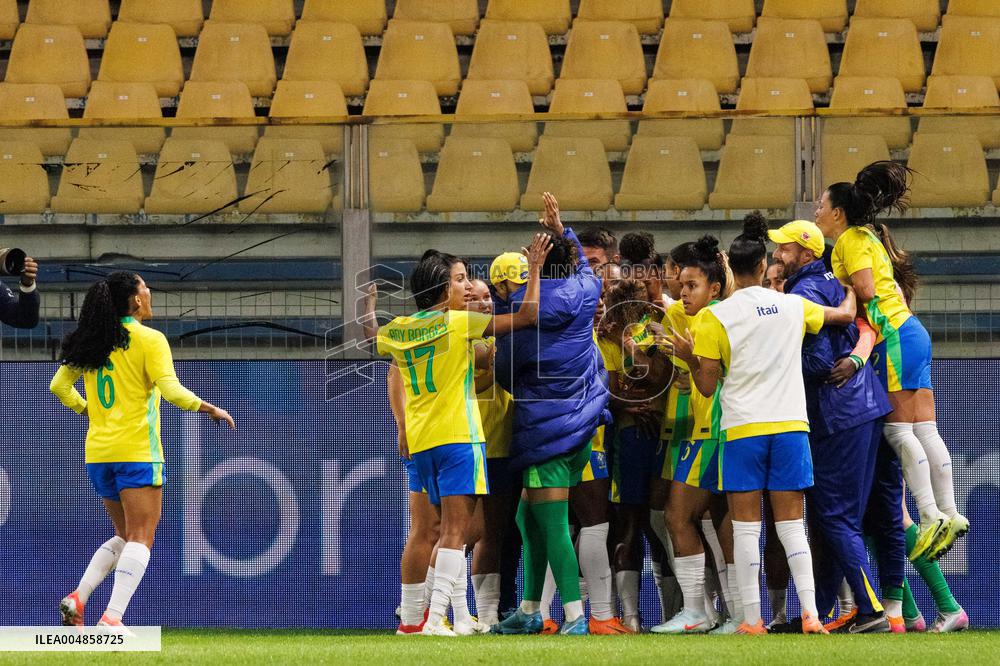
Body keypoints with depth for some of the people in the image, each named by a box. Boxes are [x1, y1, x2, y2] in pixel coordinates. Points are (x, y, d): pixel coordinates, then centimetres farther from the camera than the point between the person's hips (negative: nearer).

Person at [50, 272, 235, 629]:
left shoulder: (92, 341, 10)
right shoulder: (149, 340, -7)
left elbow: (58, 385, 13)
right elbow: (171, 390, -16)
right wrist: (210, 409, -3)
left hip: (98, 452, 7)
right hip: (137, 451, -7)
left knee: (125, 537, 18)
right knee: (140, 539, -5)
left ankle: (77, 598, 0)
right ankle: (112, 619, -18)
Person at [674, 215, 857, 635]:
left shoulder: (716, 317, -3)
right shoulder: (794, 307, 6)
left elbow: (707, 386, -4)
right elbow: (845, 315, 24)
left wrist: (689, 359, 10)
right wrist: (853, 289, 42)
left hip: (742, 428, -2)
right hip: (790, 425, 2)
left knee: (746, 526, 2)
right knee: (791, 524, 5)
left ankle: (752, 618, -1)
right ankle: (810, 613, -6)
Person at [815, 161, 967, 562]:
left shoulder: (851, 239, -5)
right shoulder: (868, 237, 22)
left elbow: (865, 291, -17)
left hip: (894, 334, -9)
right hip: (910, 333, 9)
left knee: (898, 430, -12)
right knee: (924, 429, 5)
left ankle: (931, 516, -18)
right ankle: (948, 514, 1)